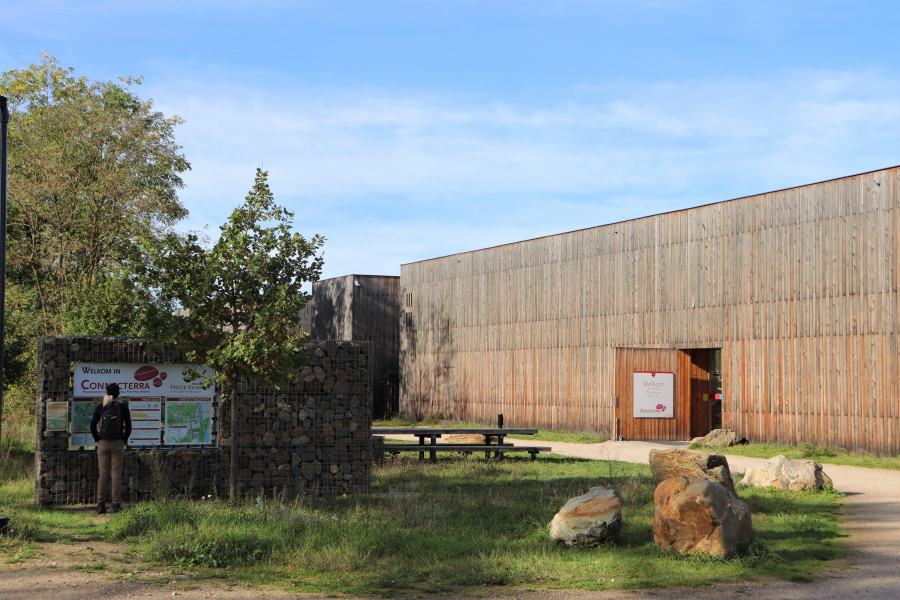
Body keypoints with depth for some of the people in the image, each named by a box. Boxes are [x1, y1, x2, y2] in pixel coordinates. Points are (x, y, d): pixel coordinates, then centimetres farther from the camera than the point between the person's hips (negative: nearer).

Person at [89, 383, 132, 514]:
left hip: (103, 444, 2)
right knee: (116, 475, 0)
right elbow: (128, 427, -4)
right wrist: (124, 441, 7)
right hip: (118, 444, -2)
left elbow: (92, 425, 3)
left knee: (103, 474, 4)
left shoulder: (100, 408, 4)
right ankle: (116, 504, -2)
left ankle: (101, 505, 0)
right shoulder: (123, 408, -1)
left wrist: (97, 440, 9)